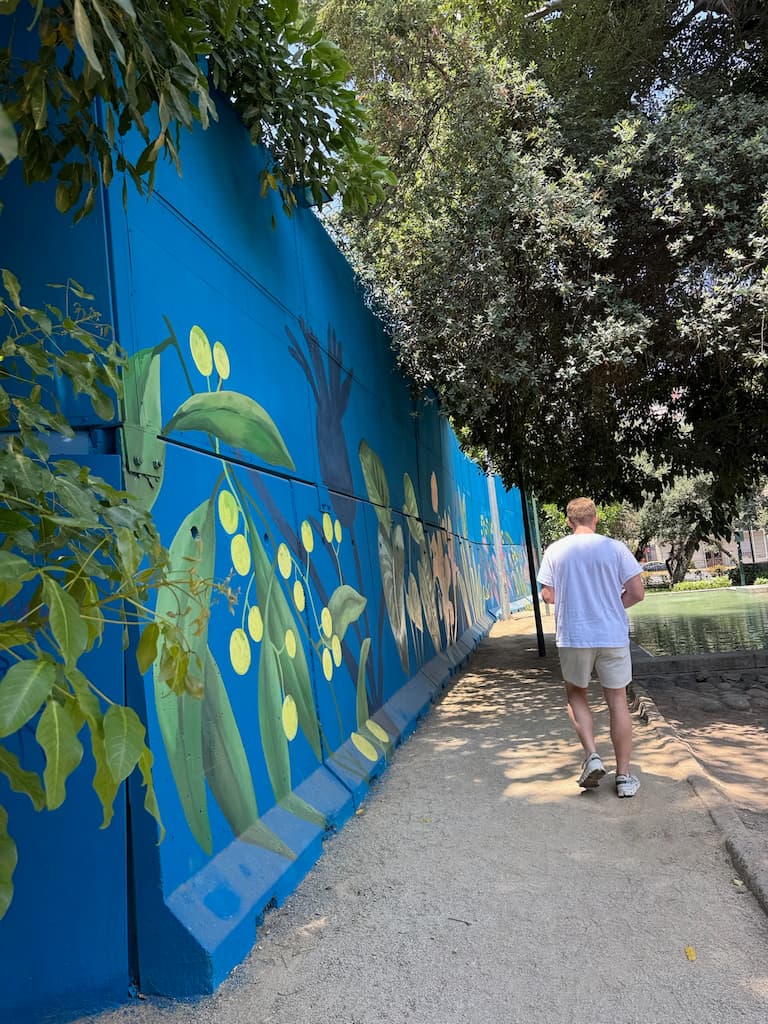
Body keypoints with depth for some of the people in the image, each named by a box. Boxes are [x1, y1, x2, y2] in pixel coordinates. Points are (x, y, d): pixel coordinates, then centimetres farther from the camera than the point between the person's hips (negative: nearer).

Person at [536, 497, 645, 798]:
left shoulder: (555, 551, -2)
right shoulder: (615, 548, -4)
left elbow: (548, 595, 0)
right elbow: (637, 593, -5)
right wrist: (609, 604, 11)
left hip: (572, 637, 0)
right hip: (613, 636, 0)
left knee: (576, 695, 20)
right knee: (617, 701, 11)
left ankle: (592, 755, 4)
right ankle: (624, 775, 16)